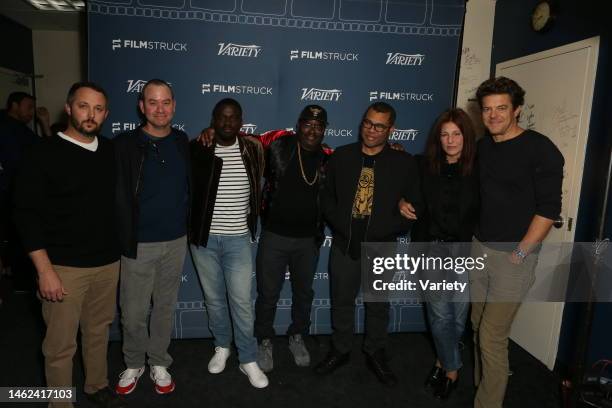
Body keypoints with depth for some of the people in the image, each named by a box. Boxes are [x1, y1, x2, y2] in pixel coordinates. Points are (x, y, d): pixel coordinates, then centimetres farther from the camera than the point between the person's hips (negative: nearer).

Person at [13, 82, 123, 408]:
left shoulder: (111, 152, 6)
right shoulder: (44, 153, -7)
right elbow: (26, 214, -10)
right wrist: (45, 270, -14)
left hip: (108, 263, 4)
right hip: (64, 267, -4)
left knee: (99, 331, 17)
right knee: (60, 343, 6)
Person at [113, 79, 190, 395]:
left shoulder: (183, 142, 4)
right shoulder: (125, 144, -7)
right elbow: (117, 197, -9)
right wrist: (124, 240, -11)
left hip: (176, 241, 3)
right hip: (138, 244, -3)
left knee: (165, 307, 15)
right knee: (133, 313, 7)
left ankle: (159, 364, 34)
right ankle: (133, 364, 32)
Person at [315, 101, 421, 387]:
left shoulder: (404, 163, -5)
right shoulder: (341, 156, 0)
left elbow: (413, 207, -3)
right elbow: (327, 197, 5)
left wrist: (382, 231, -13)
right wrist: (342, 224, -8)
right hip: (344, 244, 1)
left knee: (378, 305, 16)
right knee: (341, 302, 15)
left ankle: (376, 355, 38)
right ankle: (340, 351, 37)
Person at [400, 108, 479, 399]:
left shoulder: (478, 170, -4)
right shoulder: (424, 166, 1)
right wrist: (402, 203, -3)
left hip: (466, 249, -1)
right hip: (432, 247, 1)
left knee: (458, 313, 8)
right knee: (439, 314, 5)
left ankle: (443, 360, 33)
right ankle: (452, 368, 27)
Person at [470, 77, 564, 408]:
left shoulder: (540, 149, -11)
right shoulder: (482, 147, 7)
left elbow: (548, 208, -13)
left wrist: (520, 253, -14)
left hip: (513, 255, -6)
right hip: (479, 248, 6)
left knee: (491, 338, -3)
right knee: (478, 327, 16)